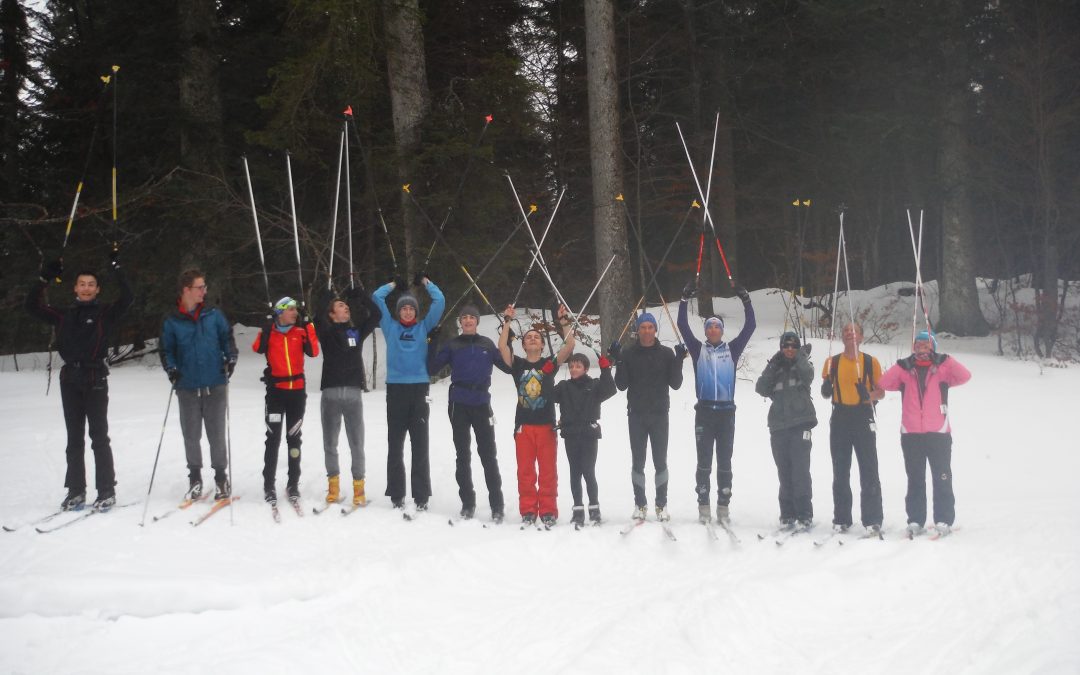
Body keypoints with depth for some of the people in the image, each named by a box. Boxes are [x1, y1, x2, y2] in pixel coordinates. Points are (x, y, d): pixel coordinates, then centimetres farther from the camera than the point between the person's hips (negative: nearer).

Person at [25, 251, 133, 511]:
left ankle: (107, 491, 3)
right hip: (70, 379, 4)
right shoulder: (64, 315, 12)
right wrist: (45, 278, 6)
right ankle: (76, 491, 13)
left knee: (99, 436, -1)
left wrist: (116, 269, -15)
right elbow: (33, 306, 14)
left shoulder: (105, 313, 1)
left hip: (95, 379, -4)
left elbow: (127, 298, -13)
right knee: (74, 438, 8)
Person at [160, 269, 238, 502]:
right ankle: (194, 478, 23)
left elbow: (227, 338, 10)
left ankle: (221, 477, 18)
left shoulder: (214, 315, 3)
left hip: (215, 385, 0)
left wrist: (231, 359, -6)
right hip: (187, 387, 0)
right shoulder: (171, 321, 0)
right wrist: (171, 368, -10)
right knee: (191, 435, 7)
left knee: (216, 434, 5)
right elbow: (167, 349, 6)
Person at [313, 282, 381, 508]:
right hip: (331, 393, -1)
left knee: (357, 444, 2)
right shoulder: (326, 332, 5)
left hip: (354, 393, 1)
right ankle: (333, 484, 21)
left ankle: (358, 487, 12)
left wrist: (360, 294, 8)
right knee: (330, 443, 6)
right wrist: (328, 293, -3)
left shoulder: (357, 331, 13)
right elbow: (318, 316, -14)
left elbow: (376, 315, 7)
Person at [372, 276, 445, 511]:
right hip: (395, 389, 0)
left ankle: (421, 497, 2)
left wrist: (425, 281, 19)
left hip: (419, 388, 0)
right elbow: (377, 297, 12)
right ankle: (396, 495, 7)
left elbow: (439, 301, 10)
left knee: (420, 446, 0)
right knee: (395, 445, 2)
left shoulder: (423, 327, 12)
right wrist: (394, 284, 23)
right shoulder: (390, 327, 11)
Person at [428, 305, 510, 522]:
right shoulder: (452, 345, 7)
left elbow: (507, 366, 9)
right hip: (459, 406, 0)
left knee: (488, 455, -3)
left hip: (482, 405, 0)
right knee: (463, 455, 5)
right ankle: (467, 503, 12)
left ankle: (497, 505, 1)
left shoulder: (487, 344, 10)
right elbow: (432, 368, 1)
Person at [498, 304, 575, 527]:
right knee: (525, 471, 2)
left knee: (548, 471, 1)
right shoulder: (518, 365, 7)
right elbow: (502, 347, -8)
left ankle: (548, 512, 7)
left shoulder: (550, 363, 6)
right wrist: (507, 321, -8)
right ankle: (528, 512, 9)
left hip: (546, 425, -1)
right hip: (523, 425, 1)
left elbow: (570, 344, -5)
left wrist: (563, 322, -9)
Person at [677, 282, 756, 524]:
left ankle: (723, 506, 7)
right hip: (704, 410, -1)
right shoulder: (698, 349, 7)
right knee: (704, 461, 0)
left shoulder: (732, 349, 9)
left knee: (725, 461, 3)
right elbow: (683, 326, 2)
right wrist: (685, 300, -5)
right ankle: (703, 506, 3)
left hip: (726, 411, 1)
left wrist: (746, 301, -3)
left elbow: (750, 327, 5)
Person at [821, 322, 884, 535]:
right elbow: (826, 393, 16)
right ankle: (841, 520, 10)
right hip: (839, 419, 2)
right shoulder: (832, 362, 11)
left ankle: (872, 521, -2)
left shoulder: (871, 362, 6)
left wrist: (868, 394, -16)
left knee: (869, 471, -4)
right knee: (840, 472, 5)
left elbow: (881, 392, 6)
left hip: (863, 417, -2)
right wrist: (826, 389, -8)